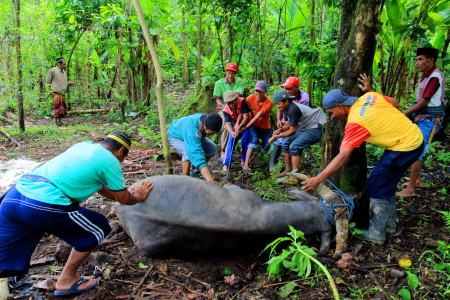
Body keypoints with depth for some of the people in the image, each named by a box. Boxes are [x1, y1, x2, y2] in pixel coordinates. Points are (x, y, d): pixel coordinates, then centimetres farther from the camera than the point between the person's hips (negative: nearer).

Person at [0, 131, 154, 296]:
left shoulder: (84, 145, 23)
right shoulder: (110, 161, 0)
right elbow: (124, 199, 10)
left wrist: (125, 193, 48)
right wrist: (139, 197, 32)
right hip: (44, 205, -8)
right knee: (98, 228, 14)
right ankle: (66, 280, 26)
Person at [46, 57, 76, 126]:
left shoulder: (64, 72, 21)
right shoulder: (53, 71, -2)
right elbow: (48, 81, 1)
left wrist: (70, 84, 11)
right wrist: (50, 88, -6)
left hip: (62, 93, 8)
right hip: (56, 92, -8)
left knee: (62, 106, 5)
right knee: (57, 104, -17)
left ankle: (59, 121, 12)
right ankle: (55, 120, -14)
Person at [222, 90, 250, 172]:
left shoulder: (242, 101, -27)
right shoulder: (226, 110, -20)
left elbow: (246, 117, -32)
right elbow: (227, 123, -31)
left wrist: (240, 126, -51)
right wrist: (231, 132, -54)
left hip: (245, 125, -1)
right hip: (234, 127, 1)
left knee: (246, 138, -24)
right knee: (231, 140, -20)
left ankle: (244, 161, -7)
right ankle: (226, 164, -25)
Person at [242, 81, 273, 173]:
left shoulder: (269, 103, -22)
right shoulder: (250, 98, -14)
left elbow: (258, 116, -30)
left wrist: (245, 127, -36)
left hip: (265, 128, 1)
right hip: (253, 125, 0)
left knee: (266, 147, -9)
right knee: (254, 139, -28)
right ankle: (245, 165, -32)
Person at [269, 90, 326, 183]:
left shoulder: (293, 109, -26)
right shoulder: (286, 108, 3)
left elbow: (292, 131, -25)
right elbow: (288, 124, 14)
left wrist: (277, 136, -20)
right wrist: (280, 130, -7)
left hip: (315, 129, -10)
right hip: (304, 129, 10)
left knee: (294, 146, -22)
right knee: (286, 142, 7)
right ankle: (288, 169, 15)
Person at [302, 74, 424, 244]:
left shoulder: (355, 122, -23)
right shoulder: (368, 97, -1)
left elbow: (343, 157, -26)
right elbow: (395, 104, 15)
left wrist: (318, 179, -25)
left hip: (405, 146, -10)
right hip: (415, 136, 10)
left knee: (377, 185, -2)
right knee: (386, 183, 19)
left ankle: (376, 234, 7)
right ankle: (389, 223, 33)